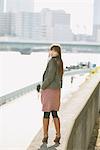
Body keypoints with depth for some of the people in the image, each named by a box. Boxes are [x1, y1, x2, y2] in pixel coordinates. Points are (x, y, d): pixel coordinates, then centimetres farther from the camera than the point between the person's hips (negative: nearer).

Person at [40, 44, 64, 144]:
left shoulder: (52, 61, -16)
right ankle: (58, 136, 13)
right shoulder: (59, 62, 10)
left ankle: (45, 136, 8)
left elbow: (50, 77, -22)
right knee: (54, 113, 12)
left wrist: (42, 87, -11)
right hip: (56, 90, 8)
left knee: (46, 113, 1)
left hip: (49, 90, -8)